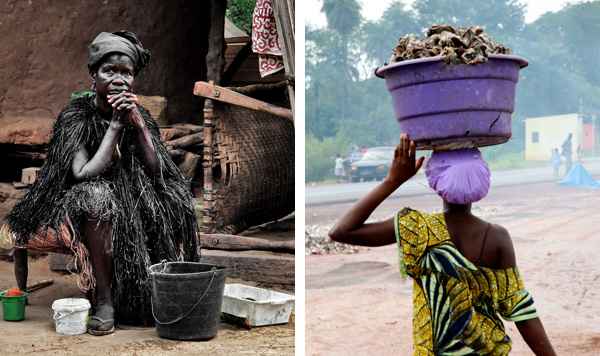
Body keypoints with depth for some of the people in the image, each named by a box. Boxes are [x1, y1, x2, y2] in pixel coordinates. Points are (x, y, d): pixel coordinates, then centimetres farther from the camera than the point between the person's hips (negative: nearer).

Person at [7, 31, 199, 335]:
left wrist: (138, 123, -16)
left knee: (173, 199, -17)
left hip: (131, 203, 5)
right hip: (80, 210, -5)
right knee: (97, 196, -36)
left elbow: (156, 171, -8)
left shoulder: (139, 115, 2)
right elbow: (83, 174, -23)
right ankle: (103, 299, -28)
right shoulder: (76, 116, -10)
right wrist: (115, 126, -21)